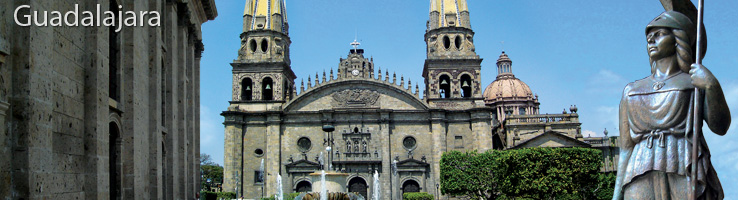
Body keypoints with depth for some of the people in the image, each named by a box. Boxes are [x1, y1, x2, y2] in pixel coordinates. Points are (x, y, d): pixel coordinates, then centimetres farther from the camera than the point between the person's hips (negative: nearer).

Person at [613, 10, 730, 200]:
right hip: (642, 182, 2)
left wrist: (711, 86, -16)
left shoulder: (696, 81, 15)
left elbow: (720, 126, -1)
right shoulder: (631, 91, 22)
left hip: (686, 174, -2)